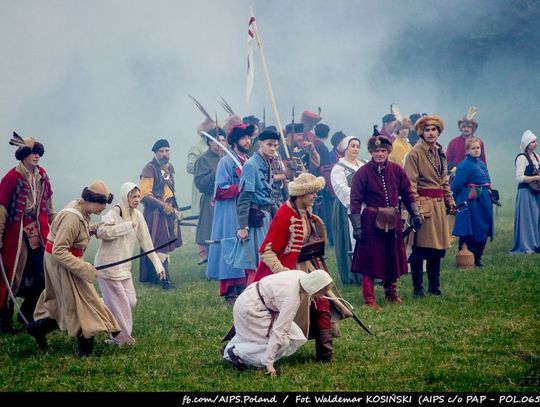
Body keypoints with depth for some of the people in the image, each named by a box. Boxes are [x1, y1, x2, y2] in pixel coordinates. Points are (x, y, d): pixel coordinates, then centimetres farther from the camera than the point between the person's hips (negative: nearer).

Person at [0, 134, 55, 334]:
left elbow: (49, 205, 17)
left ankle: (27, 314, 25)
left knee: (42, 276, 6)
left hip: (39, 233, 6)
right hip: (16, 233, -6)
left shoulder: (42, 176, 7)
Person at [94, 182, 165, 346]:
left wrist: (158, 264, 9)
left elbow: (146, 242, 12)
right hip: (108, 265, -7)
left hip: (124, 267, 7)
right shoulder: (114, 213, -14)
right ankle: (121, 338, 11)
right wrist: (126, 226, -27)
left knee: (131, 301, 5)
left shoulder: (137, 215, 7)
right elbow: (101, 231, -30)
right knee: (118, 303, -3)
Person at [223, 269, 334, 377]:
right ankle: (236, 352, -4)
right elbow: (279, 331, -30)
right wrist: (268, 363, -28)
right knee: (283, 341, -12)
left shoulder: (303, 276, -9)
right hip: (251, 308, -9)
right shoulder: (292, 297, -31)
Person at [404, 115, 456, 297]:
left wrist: (450, 202, 15)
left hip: (439, 205, 7)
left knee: (438, 247, 11)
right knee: (419, 251, -4)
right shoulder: (415, 153, -9)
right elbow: (411, 184, -12)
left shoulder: (440, 152, 15)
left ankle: (434, 286, 21)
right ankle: (417, 288, 3)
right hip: (423, 202, -7)